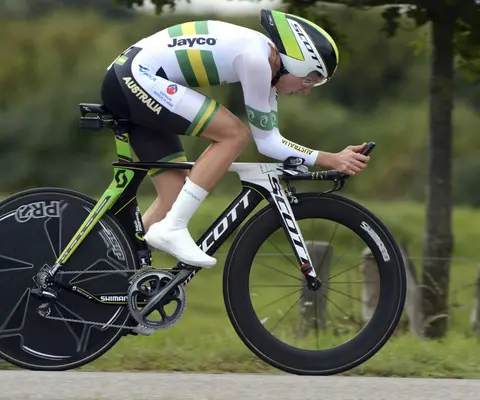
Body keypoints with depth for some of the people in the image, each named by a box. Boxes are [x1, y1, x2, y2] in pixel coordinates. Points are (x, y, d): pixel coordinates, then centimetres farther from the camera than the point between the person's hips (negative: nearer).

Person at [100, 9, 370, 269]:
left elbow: (270, 141, 13)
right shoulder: (255, 57, -19)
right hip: (134, 77, -10)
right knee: (235, 134, -17)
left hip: (127, 87, 10)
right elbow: (266, 142, -12)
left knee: (176, 199, 8)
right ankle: (171, 229, -16)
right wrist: (331, 161, -12)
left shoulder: (266, 63, 10)